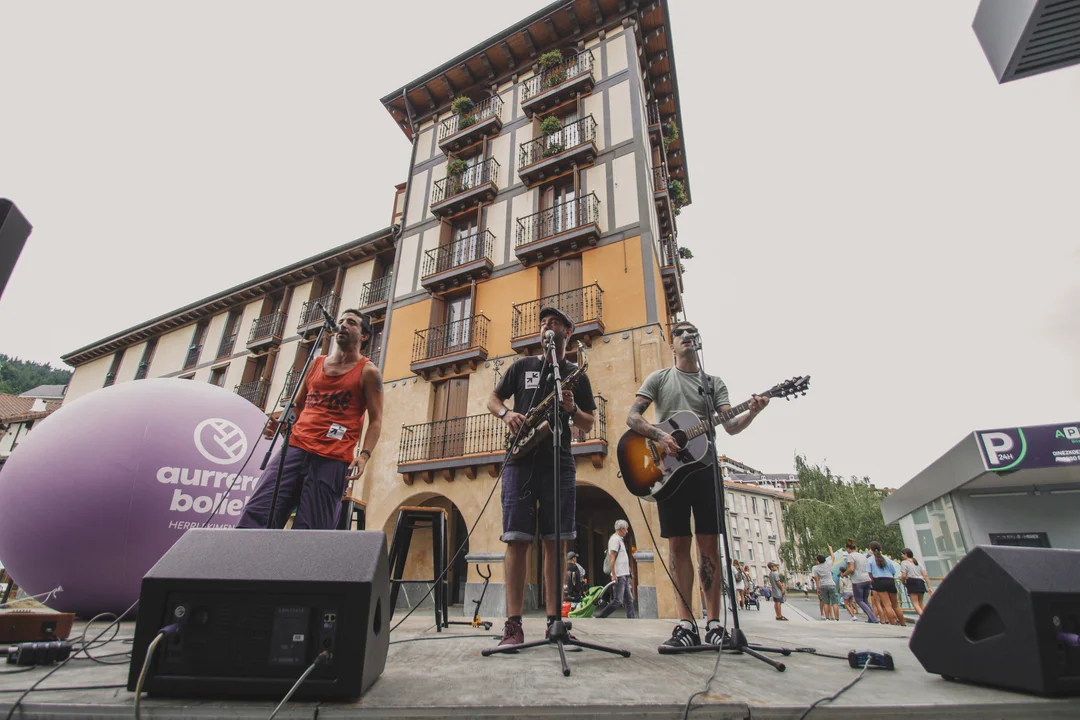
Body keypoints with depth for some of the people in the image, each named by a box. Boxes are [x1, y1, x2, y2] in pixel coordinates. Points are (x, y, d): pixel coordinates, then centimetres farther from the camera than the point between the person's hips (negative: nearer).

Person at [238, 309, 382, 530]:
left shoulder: (368, 372, 4)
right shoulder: (316, 364, 20)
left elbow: (376, 420, -1)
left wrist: (364, 454, -17)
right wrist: (279, 421, 4)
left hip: (332, 460, -4)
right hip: (295, 448, 5)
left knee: (309, 532, -4)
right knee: (255, 517, -8)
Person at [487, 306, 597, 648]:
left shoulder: (576, 375, 13)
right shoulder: (522, 366, 14)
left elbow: (589, 425, 13)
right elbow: (492, 399, 17)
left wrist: (572, 409, -9)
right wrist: (506, 413, -5)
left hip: (559, 465, 1)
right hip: (521, 462, 0)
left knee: (555, 542, 2)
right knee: (517, 540, -4)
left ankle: (554, 621, 12)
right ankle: (513, 624, 2)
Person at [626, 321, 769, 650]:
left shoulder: (714, 382, 13)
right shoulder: (659, 378, 9)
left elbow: (730, 427, 0)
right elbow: (632, 417, -2)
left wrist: (751, 413, -20)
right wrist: (659, 436, -18)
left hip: (704, 467, 1)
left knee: (709, 545, 1)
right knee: (678, 544, 1)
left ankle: (714, 624, 10)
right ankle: (686, 624, 7)